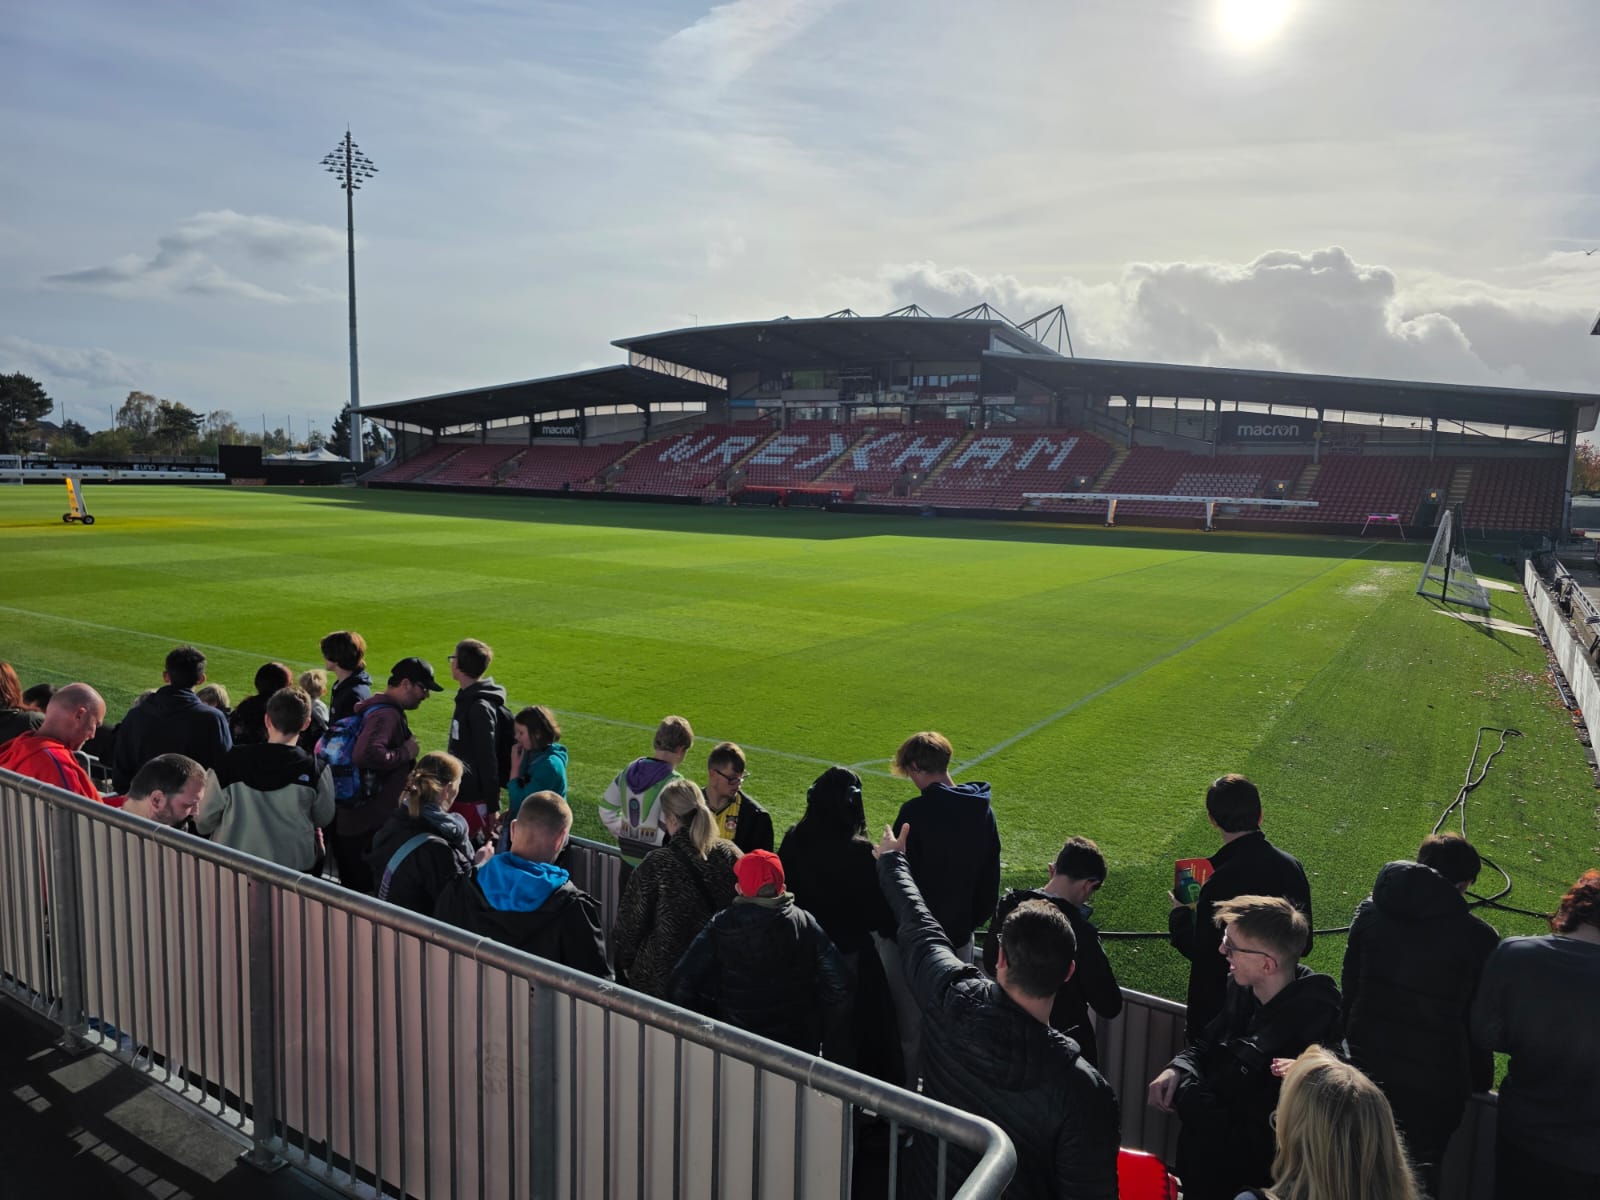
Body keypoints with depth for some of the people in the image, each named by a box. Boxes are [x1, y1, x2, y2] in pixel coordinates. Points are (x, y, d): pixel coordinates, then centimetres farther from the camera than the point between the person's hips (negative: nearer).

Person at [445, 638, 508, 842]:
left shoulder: (480, 708, -21)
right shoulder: (467, 699, 10)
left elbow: (488, 759, -21)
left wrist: (492, 806, -19)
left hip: (474, 800, -10)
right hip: (460, 794, 10)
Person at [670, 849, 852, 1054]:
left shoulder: (720, 926, -10)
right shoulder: (805, 923, -8)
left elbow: (682, 984, -12)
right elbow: (839, 985, -11)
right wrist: (825, 1030, 2)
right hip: (798, 1045, 1)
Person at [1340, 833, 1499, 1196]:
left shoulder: (1371, 910, -3)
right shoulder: (1478, 937, -13)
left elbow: (1349, 987, 4)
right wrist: (1479, 1083, 6)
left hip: (1367, 1061, 3)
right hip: (1434, 1077, -3)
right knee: (1423, 1172, 15)